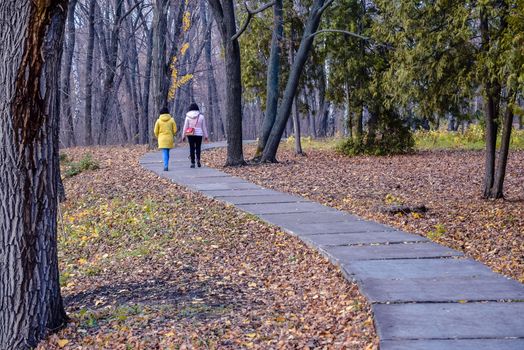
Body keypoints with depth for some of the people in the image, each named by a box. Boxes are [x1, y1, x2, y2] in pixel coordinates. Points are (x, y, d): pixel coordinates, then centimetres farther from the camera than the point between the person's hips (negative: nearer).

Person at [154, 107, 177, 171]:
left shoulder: (158, 121, -2)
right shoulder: (171, 120, 0)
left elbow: (156, 131, 0)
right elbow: (175, 130, 0)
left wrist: (158, 137, 17)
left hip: (162, 139, -1)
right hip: (169, 139, 1)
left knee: (164, 153, -3)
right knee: (167, 152, 13)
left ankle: (166, 166, -16)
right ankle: (166, 166, 16)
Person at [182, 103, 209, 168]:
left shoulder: (188, 117, -2)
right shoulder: (201, 116, -1)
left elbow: (185, 127, 0)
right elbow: (204, 127, 4)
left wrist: (183, 136, 7)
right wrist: (205, 136, 11)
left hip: (190, 134, 0)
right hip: (199, 134, 0)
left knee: (191, 148, 6)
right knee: (198, 147, 9)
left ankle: (192, 163, 4)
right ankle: (198, 159, -16)